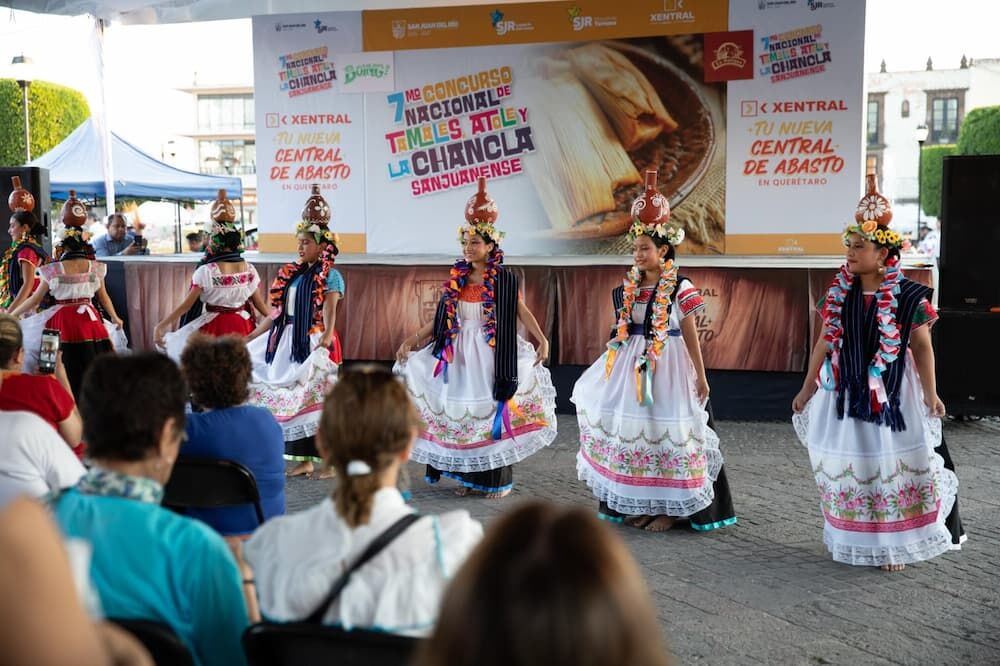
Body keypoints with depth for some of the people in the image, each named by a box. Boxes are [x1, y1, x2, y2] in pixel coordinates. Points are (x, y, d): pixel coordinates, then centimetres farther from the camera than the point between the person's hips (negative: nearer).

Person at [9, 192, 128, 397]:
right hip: (90, 321, 2)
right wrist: (115, 318, 24)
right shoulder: (95, 267, 0)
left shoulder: (54, 270, -5)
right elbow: (103, 297, 9)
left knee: (66, 372, 5)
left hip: (63, 323, -2)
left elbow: (35, 299, 1)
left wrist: (11, 314, 12)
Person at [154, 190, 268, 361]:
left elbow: (186, 305, -12)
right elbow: (260, 303, 3)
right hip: (243, 327, 3)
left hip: (215, 328, -3)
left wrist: (160, 326, -8)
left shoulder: (206, 271, -13)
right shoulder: (249, 269, -2)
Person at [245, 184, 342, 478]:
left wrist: (325, 339, -36)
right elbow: (276, 314, 16)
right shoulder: (290, 274, 13)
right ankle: (303, 459, 16)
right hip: (288, 342, 7)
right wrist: (247, 338, 15)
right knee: (292, 398, 7)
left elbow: (330, 315, -18)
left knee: (317, 398, -6)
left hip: (314, 344, -7)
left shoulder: (329, 276, -6)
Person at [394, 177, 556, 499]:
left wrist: (542, 340, -18)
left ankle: (498, 479, 7)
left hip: (491, 352, -4)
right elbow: (440, 317, 10)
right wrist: (411, 340, 5)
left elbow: (522, 311, -6)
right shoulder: (456, 278, 7)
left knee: (492, 409, -3)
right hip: (459, 350, 4)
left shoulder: (504, 279, -4)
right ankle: (469, 476, 17)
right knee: (462, 410, 6)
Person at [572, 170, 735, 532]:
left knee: (667, 430, 0)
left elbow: (691, 335, -6)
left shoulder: (680, 288, -9)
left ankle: (672, 508, 11)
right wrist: (613, 365, 13)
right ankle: (639, 503, 20)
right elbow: (624, 333, 13)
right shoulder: (629, 288, 6)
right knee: (634, 428, 8)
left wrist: (701, 377, -5)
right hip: (635, 366, 6)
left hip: (669, 367, -6)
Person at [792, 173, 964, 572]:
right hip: (846, 389, 4)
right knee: (847, 463, 9)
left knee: (893, 464, 2)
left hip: (892, 392, -4)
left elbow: (922, 346, -4)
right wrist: (807, 390, 10)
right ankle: (855, 541, 23)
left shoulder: (907, 296, -8)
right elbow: (824, 343, 8)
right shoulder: (839, 295, 3)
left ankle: (893, 545, 15)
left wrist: (930, 393, -8)